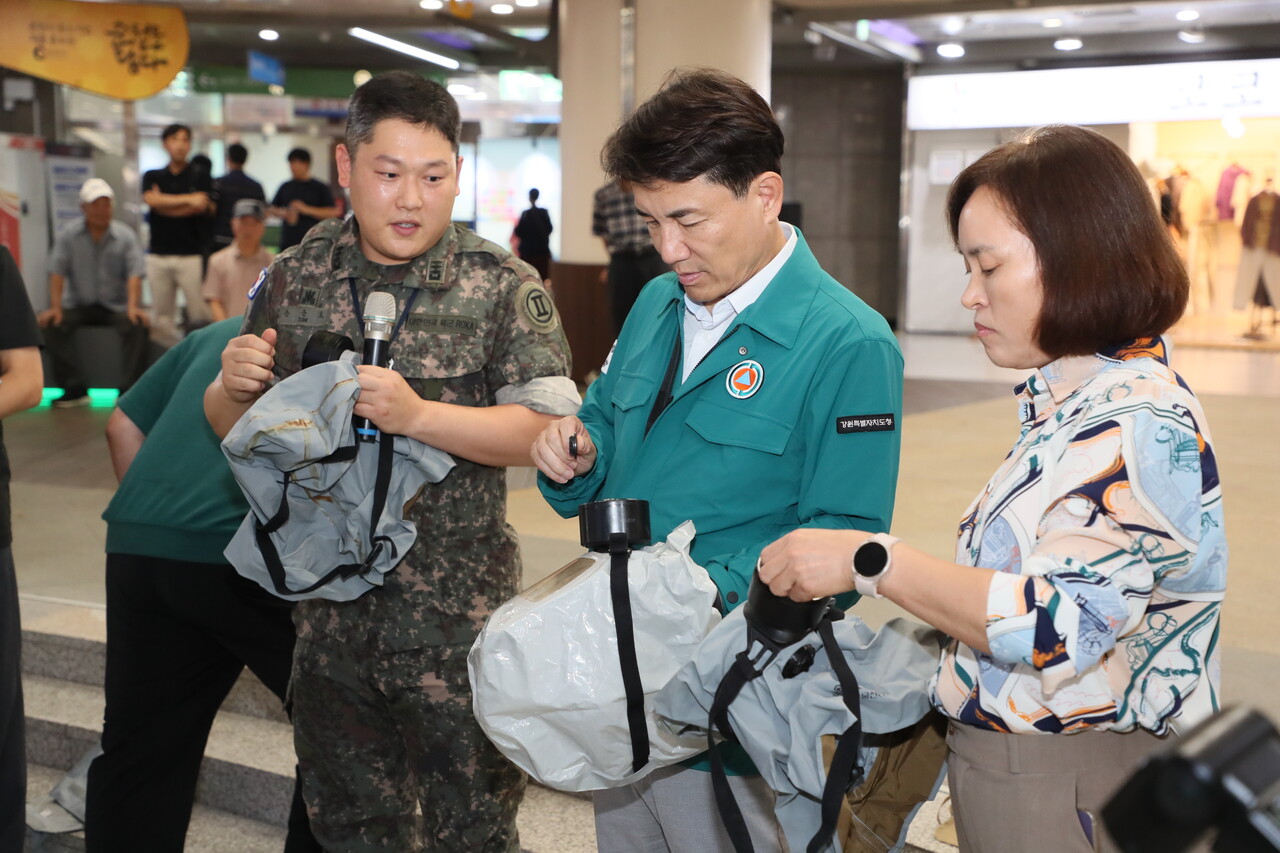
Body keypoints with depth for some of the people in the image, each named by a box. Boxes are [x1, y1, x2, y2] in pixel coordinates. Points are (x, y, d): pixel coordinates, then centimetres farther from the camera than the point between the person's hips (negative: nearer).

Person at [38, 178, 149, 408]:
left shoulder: (126, 236, -2)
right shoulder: (69, 235, 1)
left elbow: (134, 274, -11)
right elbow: (57, 273, -4)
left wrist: (132, 306, -27)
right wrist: (55, 307, -16)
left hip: (117, 305, -1)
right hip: (79, 305, 1)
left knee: (137, 325, -31)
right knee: (52, 324, -25)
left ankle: (128, 390, -22)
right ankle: (74, 390, -17)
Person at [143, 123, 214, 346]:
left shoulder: (200, 175, 7)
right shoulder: (152, 176, 15)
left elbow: (203, 207, -7)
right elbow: (151, 200, -4)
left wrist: (165, 202, -1)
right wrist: (188, 199, -7)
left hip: (191, 255, -3)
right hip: (159, 255, 3)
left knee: (200, 314, -9)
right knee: (161, 317, 4)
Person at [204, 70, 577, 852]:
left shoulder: (503, 287, -7)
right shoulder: (294, 279, 3)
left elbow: (547, 429, -15)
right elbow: (235, 429, 12)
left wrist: (417, 415, -25)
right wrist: (233, 387, -11)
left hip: (454, 619, -4)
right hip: (328, 609, 4)